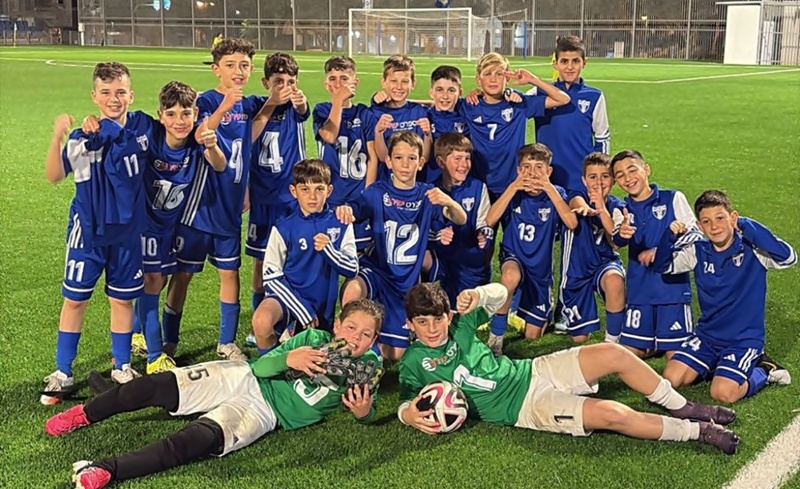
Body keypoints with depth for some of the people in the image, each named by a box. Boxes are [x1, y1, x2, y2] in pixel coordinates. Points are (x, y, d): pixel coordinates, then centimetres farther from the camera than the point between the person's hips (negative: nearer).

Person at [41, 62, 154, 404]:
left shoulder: (143, 126, -4)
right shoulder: (83, 138, -10)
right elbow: (54, 176, -12)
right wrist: (57, 138, -27)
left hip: (128, 229, 2)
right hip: (88, 230, -2)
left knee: (122, 298, 12)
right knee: (74, 299, 5)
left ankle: (122, 367, 27)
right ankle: (62, 373, 16)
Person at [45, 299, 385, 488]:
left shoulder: (366, 370, 4)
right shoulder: (314, 338, 6)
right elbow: (261, 366, 1)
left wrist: (362, 411, -22)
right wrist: (288, 359, -21)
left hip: (263, 412, -2)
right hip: (243, 377, 3)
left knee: (194, 442, -30)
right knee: (157, 386, -14)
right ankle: (85, 415, 9)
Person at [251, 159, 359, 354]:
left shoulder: (340, 225, -1)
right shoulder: (284, 228, -8)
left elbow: (352, 268, -5)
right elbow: (271, 276, -8)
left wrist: (328, 249, -24)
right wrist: (302, 311, -14)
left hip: (323, 305, 3)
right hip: (289, 296, -3)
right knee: (262, 321, -34)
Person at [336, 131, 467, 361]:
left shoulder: (427, 195, 1)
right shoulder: (378, 192, -1)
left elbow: (461, 219, -12)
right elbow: (353, 213, -14)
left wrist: (448, 202, -36)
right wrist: (345, 210, -40)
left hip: (407, 281, 1)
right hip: (376, 270, -1)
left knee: (394, 356, 1)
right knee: (352, 291, -36)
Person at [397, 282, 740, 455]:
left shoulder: (459, 325, 4)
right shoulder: (413, 363, -6)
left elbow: (500, 293, 7)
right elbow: (405, 403, -6)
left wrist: (477, 295, -16)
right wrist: (409, 415, -30)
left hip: (532, 371, 6)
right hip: (524, 406, -6)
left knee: (613, 353, -11)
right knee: (612, 414, -22)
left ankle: (681, 407, 9)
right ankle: (698, 431, -7)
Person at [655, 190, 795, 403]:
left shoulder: (751, 249, -13)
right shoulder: (698, 252, 0)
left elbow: (788, 257, -30)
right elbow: (663, 265, -2)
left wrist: (747, 226, -30)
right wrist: (670, 236, -20)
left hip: (744, 339, -5)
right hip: (707, 336, 5)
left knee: (723, 393, -22)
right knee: (670, 379, -8)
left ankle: (763, 371, 8)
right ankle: (714, 365, 17)